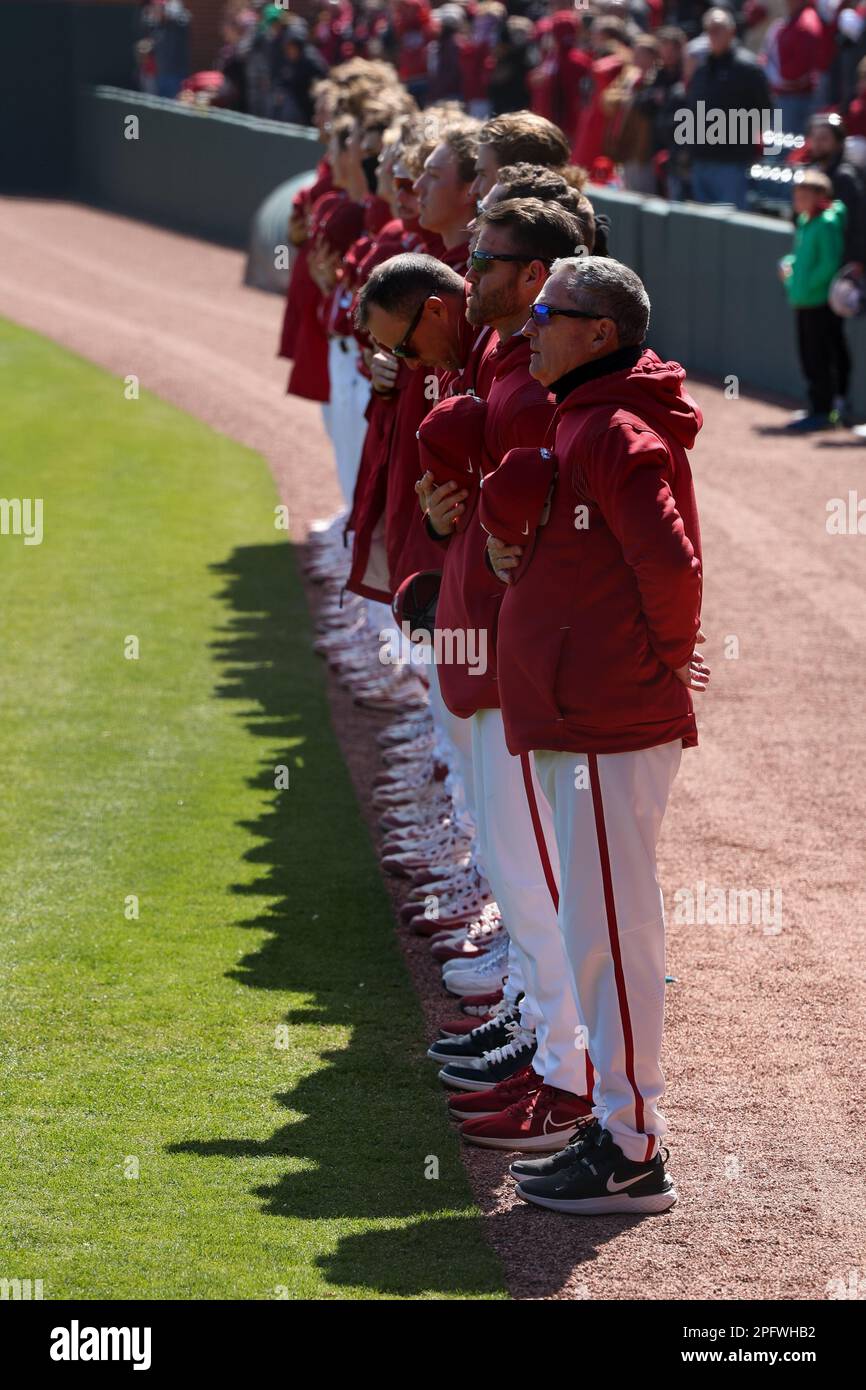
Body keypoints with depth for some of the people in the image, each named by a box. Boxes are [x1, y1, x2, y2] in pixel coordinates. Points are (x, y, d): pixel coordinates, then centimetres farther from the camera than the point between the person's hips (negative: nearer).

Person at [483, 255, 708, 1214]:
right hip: (580, 722, 11)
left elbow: (671, 560, -23)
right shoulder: (582, 422, 17)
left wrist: (667, 661, -11)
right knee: (601, 930, 15)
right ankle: (620, 1129, 23)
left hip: (611, 728, -11)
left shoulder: (619, 433, -16)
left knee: (609, 933, -7)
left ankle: (632, 1156, -2)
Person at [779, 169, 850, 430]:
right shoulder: (804, 222, 13)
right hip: (804, 301, 10)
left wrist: (808, 284, -20)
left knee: (818, 358, -6)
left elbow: (830, 263, -21)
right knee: (808, 356, 14)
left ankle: (821, 411, -1)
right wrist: (788, 265, 8)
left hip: (821, 301, -10)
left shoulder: (828, 223, -16)